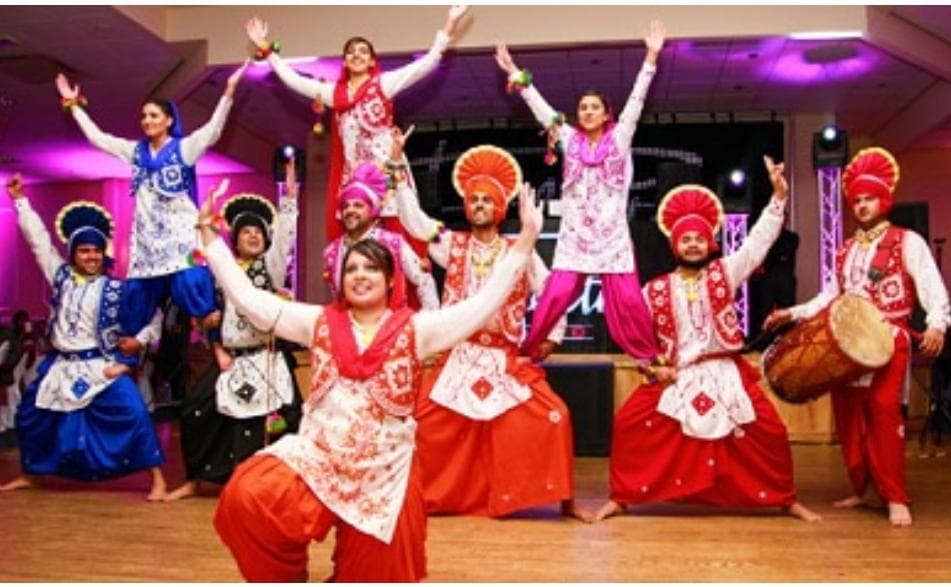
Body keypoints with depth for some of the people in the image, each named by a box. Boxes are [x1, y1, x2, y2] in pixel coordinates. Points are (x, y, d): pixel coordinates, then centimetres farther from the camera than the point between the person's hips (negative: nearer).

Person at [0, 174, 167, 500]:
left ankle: (158, 480, -16)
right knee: (30, 416, 16)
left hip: (102, 367, -5)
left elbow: (149, 318, -7)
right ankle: (30, 474, 38)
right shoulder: (61, 276, 5)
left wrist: (127, 359, -11)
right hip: (61, 366, 5)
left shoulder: (115, 288, -6)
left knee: (133, 414, -21)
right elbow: (38, 239, 8)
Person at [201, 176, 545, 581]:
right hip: (316, 455, 1)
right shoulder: (320, 322, 4)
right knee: (245, 497, -22)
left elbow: (484, 304, -10)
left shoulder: (414, 329, -2)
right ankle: (288, 576, 4)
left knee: (371, 573, 8)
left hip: (382, 468, -1)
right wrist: (209, 233, 2)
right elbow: (249, 299, 3)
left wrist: (526, 238, -16)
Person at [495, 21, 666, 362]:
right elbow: (540, 108, 7)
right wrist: (516, 74, 4)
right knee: (556, 294, -6)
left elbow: (637, 99, -3)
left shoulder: (619, 137, 4)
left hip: (612, 233, -1)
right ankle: (527, 349, 6)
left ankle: (647, 352, 17)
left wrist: (651, 56, -10)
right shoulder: (569, 139, 7)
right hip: (574, 233, 1)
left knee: (627, 298, 1)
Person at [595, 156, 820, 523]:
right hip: (674, 377, 0)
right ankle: (621, 498, 2)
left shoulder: (724, 273, 3)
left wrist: (779, 196, -13)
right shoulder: (656, 290, 3)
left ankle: (786, 499, 21)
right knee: (628, 424, -13)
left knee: (770, 432, -3)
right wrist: (652, 366, -5)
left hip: (725, 373, 0)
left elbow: (759, 241, -5)